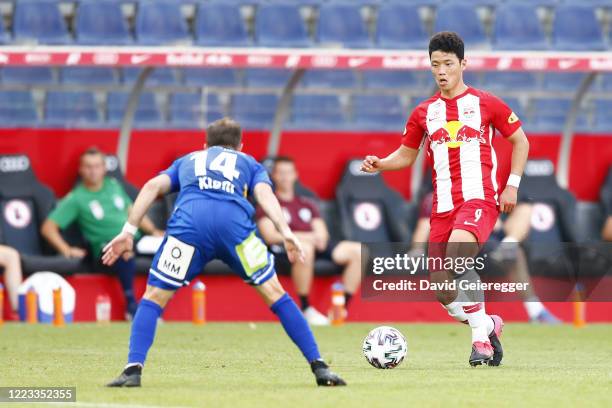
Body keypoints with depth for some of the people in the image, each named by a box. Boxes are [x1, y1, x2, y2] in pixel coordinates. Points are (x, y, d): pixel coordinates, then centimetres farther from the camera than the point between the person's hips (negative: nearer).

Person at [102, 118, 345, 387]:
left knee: (154, 297, 12)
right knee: (274, 293, 12)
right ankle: (319, 368, 9)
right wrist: (286, 233, 0)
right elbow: (264, 193, 13)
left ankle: (133, 369, -5)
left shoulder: (187, 161, 38)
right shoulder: (249, 163, 34)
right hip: (235, 221, 0)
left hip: (188, 221, 0)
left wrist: (129, 230, 15)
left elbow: (153, 186, 21)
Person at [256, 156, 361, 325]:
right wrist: (306, 237, -15)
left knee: (357, 251, -13)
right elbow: (270, 236, -6)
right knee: (305, 248, -43)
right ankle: (306, 310, -31)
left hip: (315, 245, 6)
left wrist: (320, 237, -8)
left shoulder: (307, 204, 28)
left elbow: (322, 232, 20)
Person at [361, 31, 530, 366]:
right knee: (442, 290, -2)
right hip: (443, 207, 5)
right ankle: (488, 325, 25)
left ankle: (481, 335, -22)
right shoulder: (424, 112, 12)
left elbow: (520, 141, 12)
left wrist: (512, 185, 1)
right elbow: (405, 155, 21)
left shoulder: (486, 104, 3)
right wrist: (379, 164, 0)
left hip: (479, 200, -5)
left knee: (456, 254, -33)